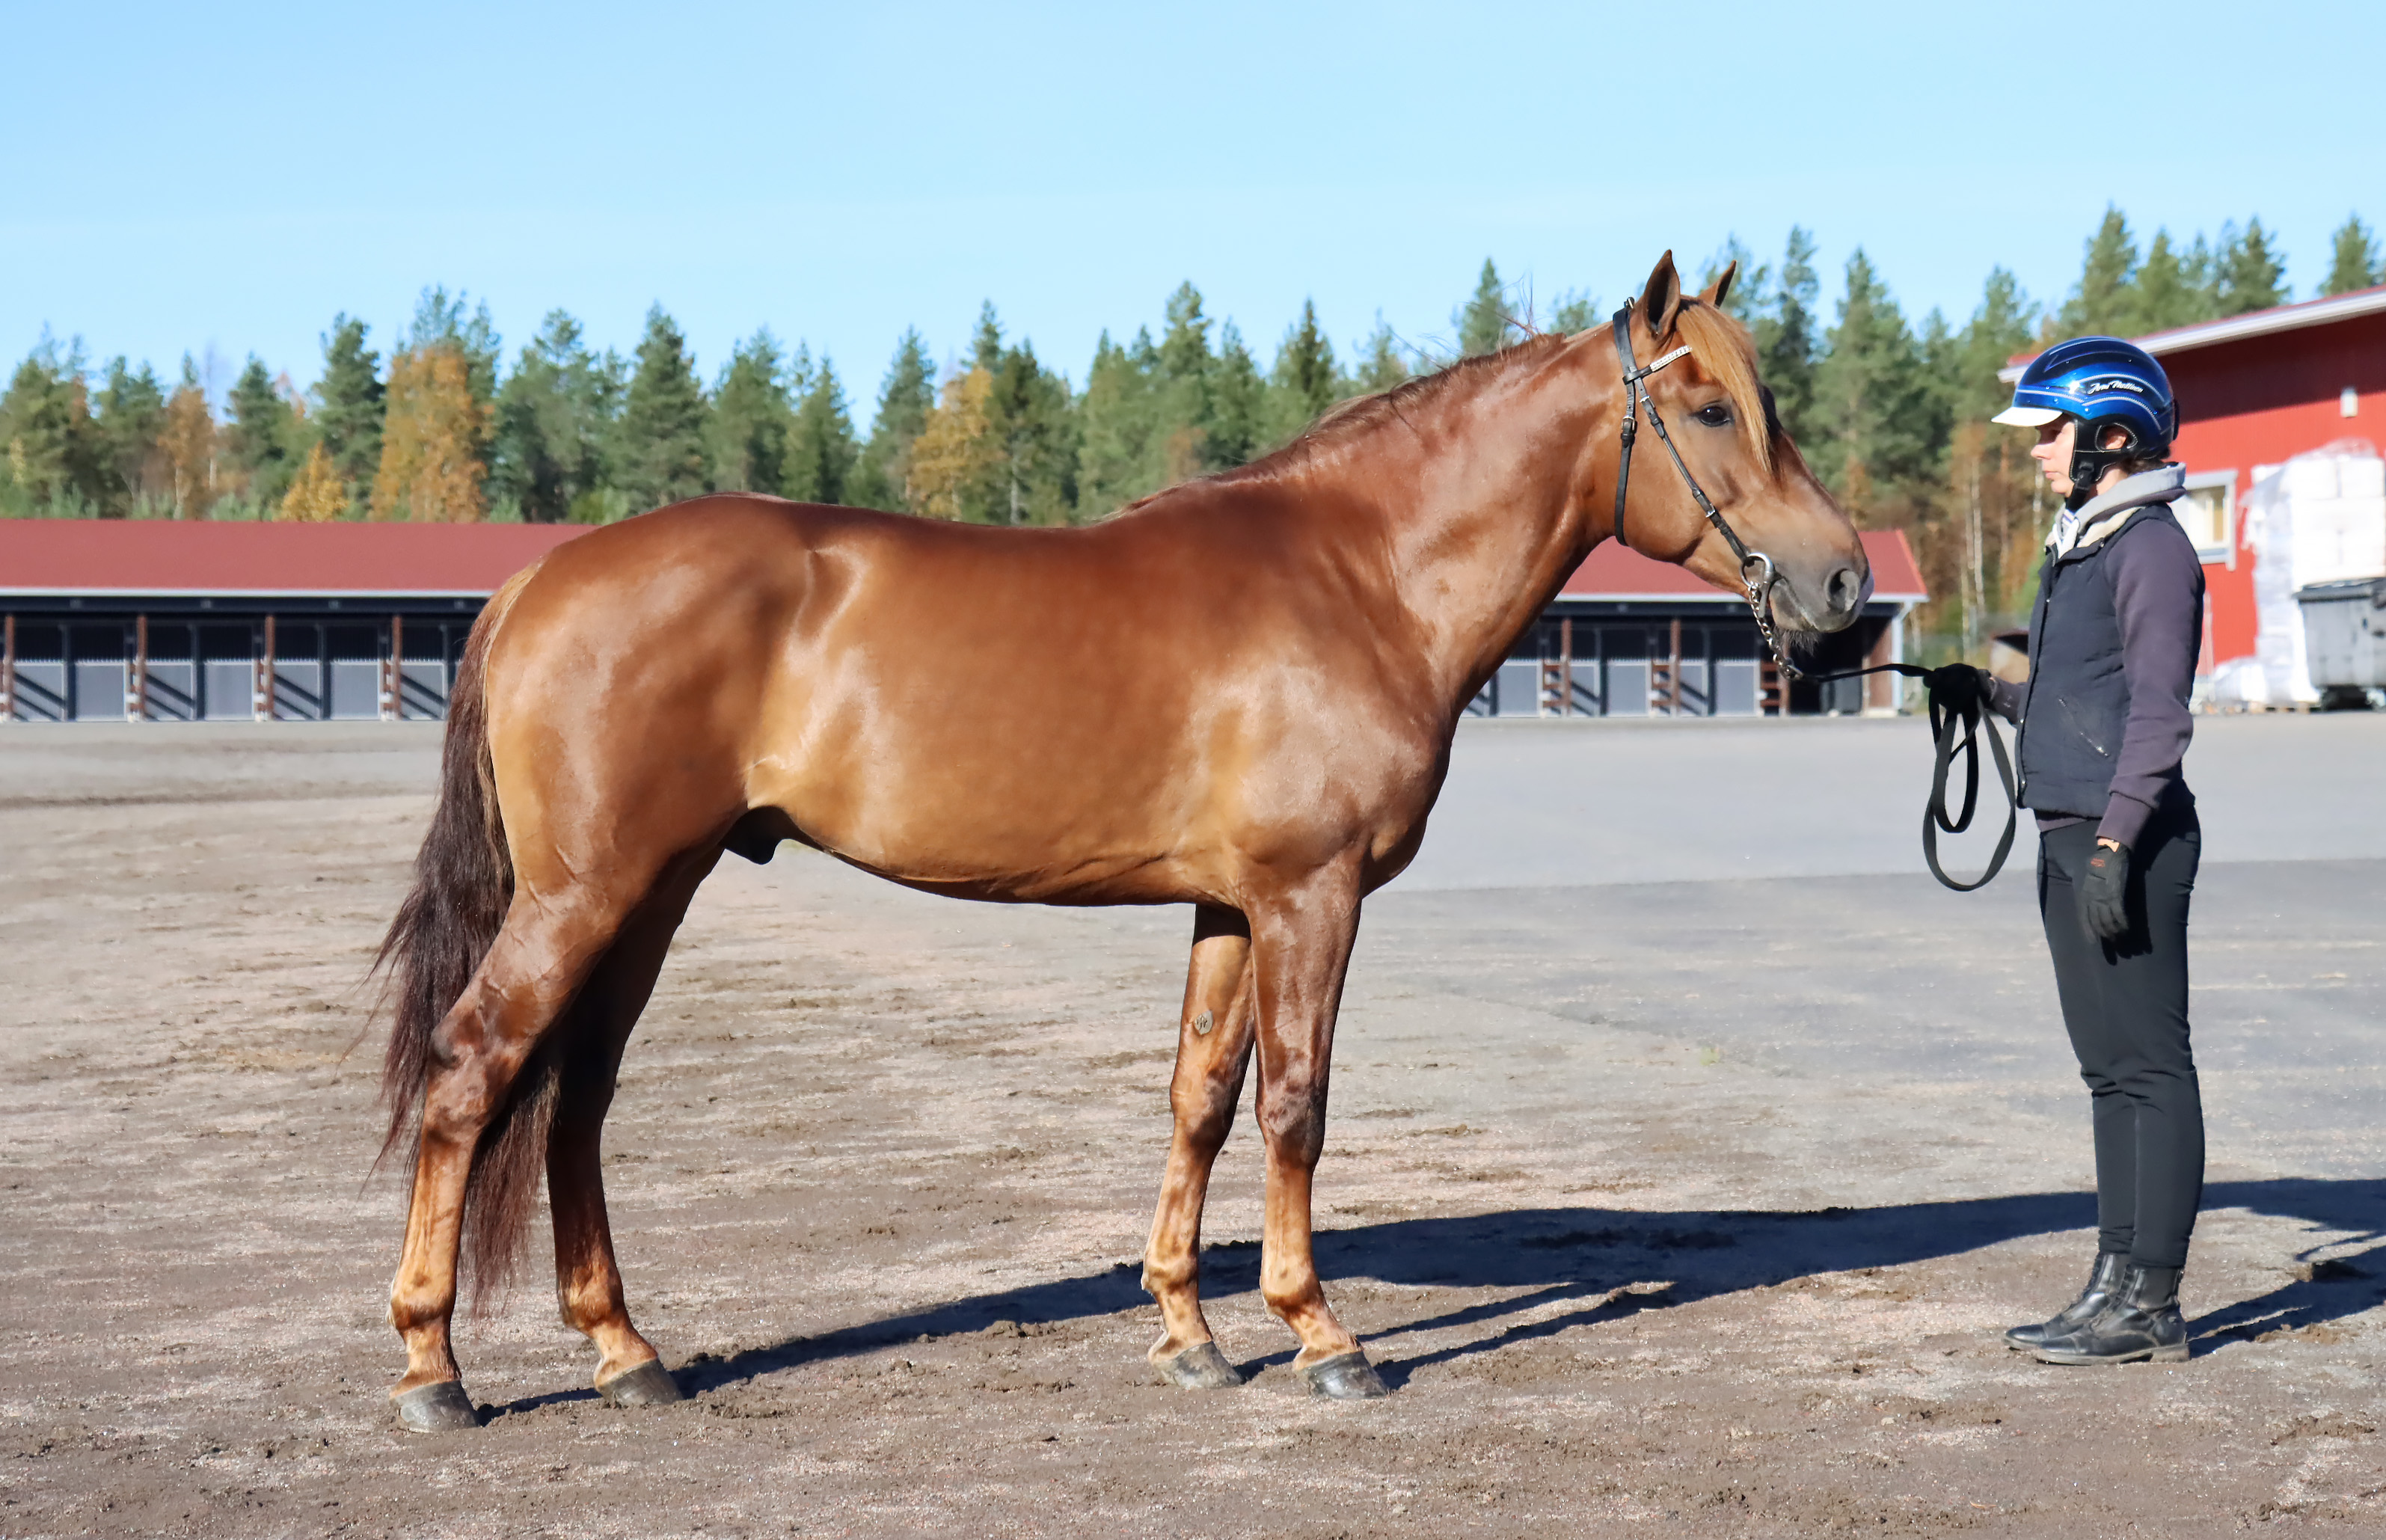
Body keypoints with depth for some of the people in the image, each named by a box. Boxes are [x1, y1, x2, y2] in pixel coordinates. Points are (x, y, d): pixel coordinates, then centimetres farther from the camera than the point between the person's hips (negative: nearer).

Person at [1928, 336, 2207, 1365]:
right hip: (2072, 836, 10)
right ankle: (2118, 1282, 19)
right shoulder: (2082, 546, 17)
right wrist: (1992, 697, 16)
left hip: (2127, 844, -10)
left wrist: (2115, 844, -24)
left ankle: (2153, 1300, -1)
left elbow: (2158, 710, -19)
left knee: (2149, 1065, -5)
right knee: (2110, 1069, 13)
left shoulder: (2151, 548, -12)